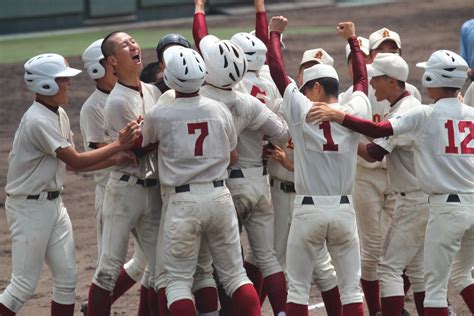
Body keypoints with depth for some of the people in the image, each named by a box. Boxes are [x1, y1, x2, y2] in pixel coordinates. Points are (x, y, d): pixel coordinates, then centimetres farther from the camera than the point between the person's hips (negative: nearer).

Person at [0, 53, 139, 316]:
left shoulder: (59, 115, 7)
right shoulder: (38, 121, -23)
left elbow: (71, 162, 11)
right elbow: (75, 161, -22)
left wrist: (116, 160, 0)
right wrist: (118, 145, -18)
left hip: (53, 204, 9)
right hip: (30, 207, -9)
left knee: (67, 279, 7)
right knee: (24, 285, -5)